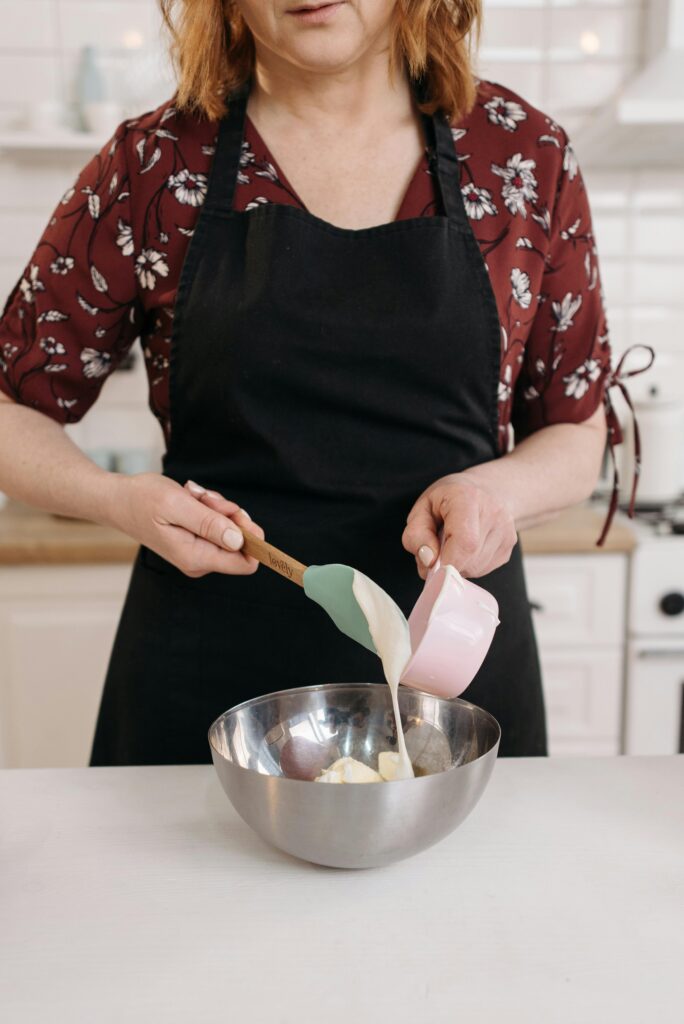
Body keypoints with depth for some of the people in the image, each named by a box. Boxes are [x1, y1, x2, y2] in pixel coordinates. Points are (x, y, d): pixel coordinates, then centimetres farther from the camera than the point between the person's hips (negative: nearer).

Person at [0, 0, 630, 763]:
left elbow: (576, 435, 6)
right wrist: (119, 500, -15)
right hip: (208, 674, 0)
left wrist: (499, 488, -16)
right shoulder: (153, 164, -2)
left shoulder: (524, 155, 1)